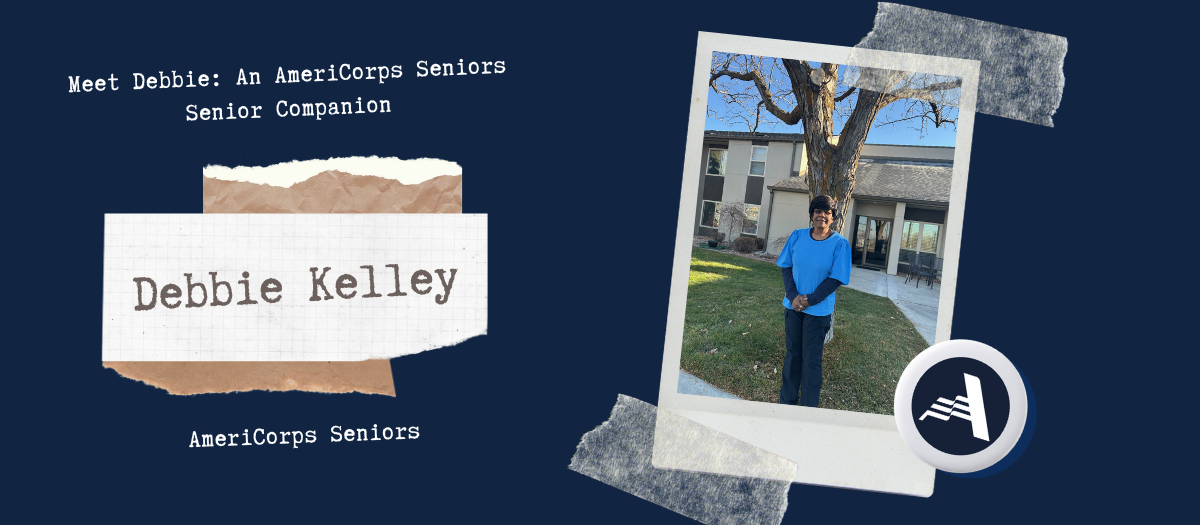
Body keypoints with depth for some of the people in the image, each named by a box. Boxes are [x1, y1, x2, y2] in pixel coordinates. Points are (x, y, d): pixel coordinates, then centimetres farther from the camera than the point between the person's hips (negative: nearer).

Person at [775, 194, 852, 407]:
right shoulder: (797, 236, 1)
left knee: (811, 360, 2)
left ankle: (808, 408, 12)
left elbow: (835, 279, -10)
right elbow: (787, 267, 3)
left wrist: (810, 300, -16)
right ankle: (787, 401, 24)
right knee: (792, 354, 13)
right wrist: (793, 296, -12)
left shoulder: (840, 244, -8)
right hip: (793, 306, 3)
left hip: (819, 310, -3)